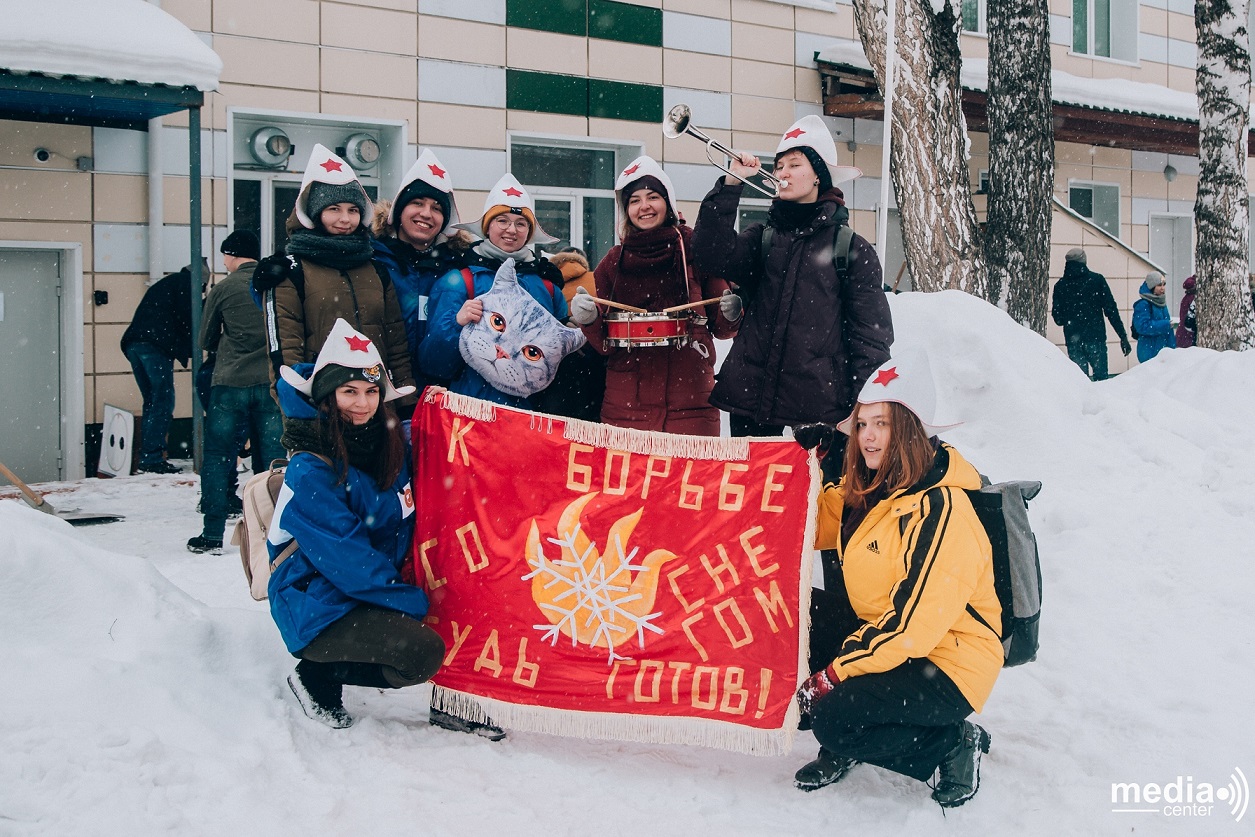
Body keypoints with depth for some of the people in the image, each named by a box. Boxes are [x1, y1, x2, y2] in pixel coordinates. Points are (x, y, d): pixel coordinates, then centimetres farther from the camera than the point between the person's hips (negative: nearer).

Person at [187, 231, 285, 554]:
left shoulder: (222, 290, -3)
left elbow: (206, 341, 7)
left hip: (230, 384, -2)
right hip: (273, 384, 2)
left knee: (218, 459, 6)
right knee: (272, 461, 8)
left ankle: (212, 536, 7)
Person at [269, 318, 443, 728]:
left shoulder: (389, 446, 2)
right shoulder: (311, 472, -18)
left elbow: (399, 536, 14)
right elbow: (346, 560, -19)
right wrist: (413, 602, -15)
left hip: (369, 597, 8)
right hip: (316, 609, -8)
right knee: (423, 653, -24)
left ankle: (325, 671, 6)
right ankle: (318, 677, 0)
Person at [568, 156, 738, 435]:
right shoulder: (614, 262, 9)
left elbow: (721, 328, 10)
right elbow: (605, 344, 9)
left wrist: (731, 315, -11)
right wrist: (589, 320, -10)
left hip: (691, 399, -1)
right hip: (626, 403, 1)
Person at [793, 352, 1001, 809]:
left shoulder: (941, 509, -25)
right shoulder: (868, 488, 1)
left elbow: (916, 620, -26)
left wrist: (836, 673, -23)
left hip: (946, 659, -8)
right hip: (878, 633, 8)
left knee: (834, 717, -24)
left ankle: (954, 743, -3)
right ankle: (843, 745, 10)